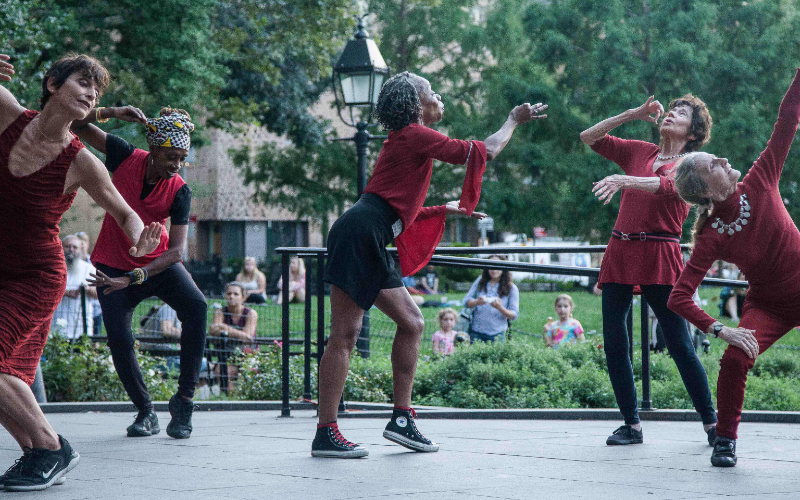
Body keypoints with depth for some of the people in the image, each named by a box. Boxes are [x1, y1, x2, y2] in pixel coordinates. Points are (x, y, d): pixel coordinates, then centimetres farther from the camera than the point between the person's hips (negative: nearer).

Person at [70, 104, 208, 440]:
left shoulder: (179, 191, -19)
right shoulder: (126, 157, -14)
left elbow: (177, 250, -27)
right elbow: (77, 125, -9)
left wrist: (133, 278, -39)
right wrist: (111, 112, -29)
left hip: (158, 262, -1)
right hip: (113, 265, 1)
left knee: (196, 306, -28)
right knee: (119, 339, -14)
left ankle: (184, 400, -20)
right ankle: (146, 412, 7)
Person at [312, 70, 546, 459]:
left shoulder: (404, 141, 25)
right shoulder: (415, 136, -3)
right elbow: (484, 152, -2)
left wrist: (445, 210, 35)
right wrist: (515, 120, 13)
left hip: (371, 247, 10)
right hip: (358, 235, -10)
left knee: (411, 322, 11)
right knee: (345, 333, -10)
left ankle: (402, 419, 12)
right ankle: (326, 434, -10)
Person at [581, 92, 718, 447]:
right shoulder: (639, 152, 18)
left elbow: (666, 185, -17)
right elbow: (588, 137, 15)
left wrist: (625, 181, -34)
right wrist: (634, 114, 10)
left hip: (659, 260, -5)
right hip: (620, 254, 5)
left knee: (680, 345, -7)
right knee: (613, 345, -1)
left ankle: (712, 424, 2)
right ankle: (631, 426, 8)